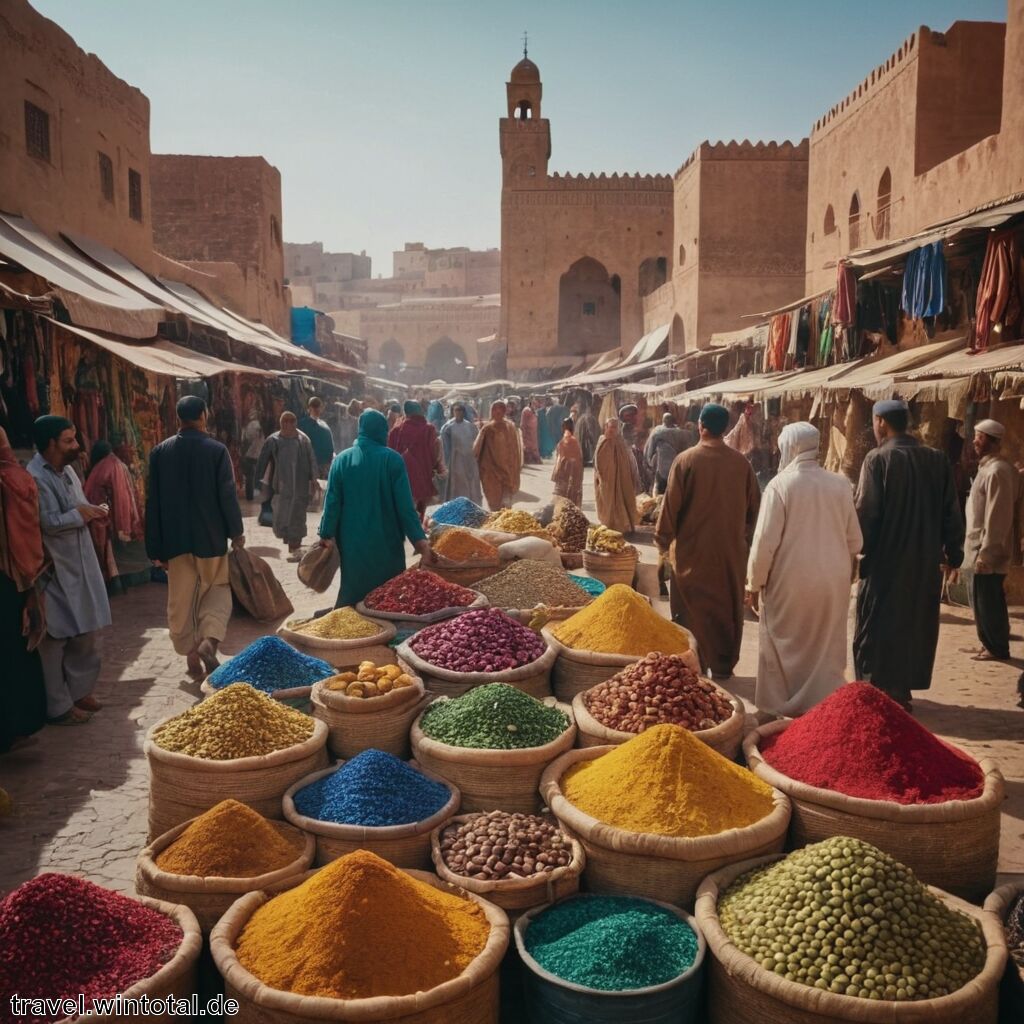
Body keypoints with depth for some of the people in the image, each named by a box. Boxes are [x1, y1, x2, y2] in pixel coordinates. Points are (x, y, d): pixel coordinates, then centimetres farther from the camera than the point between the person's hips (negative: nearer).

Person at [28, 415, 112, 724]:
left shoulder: (67, 470, 10)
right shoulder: (35, 477, -19)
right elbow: (49, 523, -26)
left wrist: (91, 511, -3)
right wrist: (81, 514, -12)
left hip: (79, 564, 9)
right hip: (53, 570, -9)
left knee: (86, 632, 16)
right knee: (55, 639, 2)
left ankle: (79, 691, 32)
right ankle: (59, 706, 13)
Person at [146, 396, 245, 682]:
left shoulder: (160, 452, -1)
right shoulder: (217, 450, -9)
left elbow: (153, 501, 0)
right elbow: (227, 494, -8)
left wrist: (156, 547, 5)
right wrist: (236, 532, 5)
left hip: (174, 539, 2)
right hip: (210, 535, -2)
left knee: (181, 599, 12)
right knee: (217, 588, 15)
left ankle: (191, 654, 16)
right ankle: (209, 639, -7)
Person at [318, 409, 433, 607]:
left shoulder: (342, 460, -2)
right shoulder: (392, 459, -9)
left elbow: (332, 502, -2)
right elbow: (405, 504, -12)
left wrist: (327, 534, 7)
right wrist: (419, 538, -10)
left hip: (353, 542, 2)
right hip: (386, 541, -2)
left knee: (352, 593, 13)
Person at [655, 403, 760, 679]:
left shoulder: (686, 460, -13)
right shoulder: (741, 463, -4)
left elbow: (671, 504, -9)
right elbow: (754, 506, 5)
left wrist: (663, 540, 3)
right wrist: (744, 536, 19)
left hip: (693, 548, -3)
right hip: (732, 549, 3)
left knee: (692, 607, 10)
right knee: (727, 606, 14)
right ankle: (724, 665, 21)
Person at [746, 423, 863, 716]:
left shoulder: (779, 485, -13)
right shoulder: (840, 484, 0)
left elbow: (765, 541, -13)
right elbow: (854, 539, 6)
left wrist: (754, 583, -3)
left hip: (790, 582, -4)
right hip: (833, 582, 4)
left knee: (784, 649, 10)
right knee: (827, 651, 15)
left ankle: (780, 711, 17)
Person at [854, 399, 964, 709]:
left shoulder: (878, 458, -13)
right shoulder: (938, 459, 3)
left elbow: (865, 512, -15)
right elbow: (952, 513, 7)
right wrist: (953, 552, 15)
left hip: (886, 559, -5)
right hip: (925, 561, 5)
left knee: (877, 628, 6)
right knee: (915, 625, 15)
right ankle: (902, 690, 22)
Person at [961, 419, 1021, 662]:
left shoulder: (998, 471, -17)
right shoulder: (988, 468, 15)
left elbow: (997, 517, -21)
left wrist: (985, 553, -22)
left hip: (987, 552, -10)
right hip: (978, 549, 10)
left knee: (988, 602, -2)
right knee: (981, 601, 16)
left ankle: (997, 649, 8)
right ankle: (988, 644, 25)